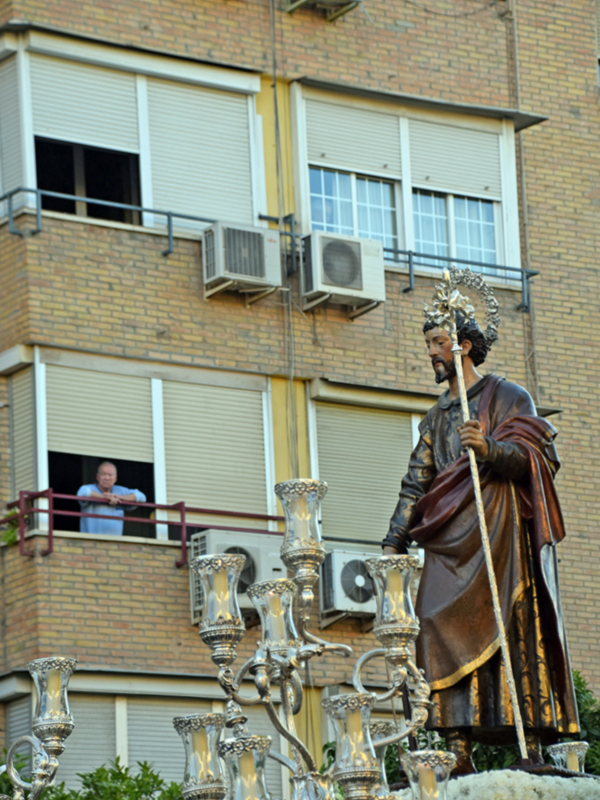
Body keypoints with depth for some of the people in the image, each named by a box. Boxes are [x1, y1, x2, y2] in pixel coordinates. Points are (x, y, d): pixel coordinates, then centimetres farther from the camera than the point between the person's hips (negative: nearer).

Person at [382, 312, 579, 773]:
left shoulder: (508, 397, 8)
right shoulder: (436, 417, 26)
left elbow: (534, 456, -5)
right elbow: (416, 484, 22)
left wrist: (488, 448, -23)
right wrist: (394, 541, 12)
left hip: (499, 535, -5)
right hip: (450, 542, 5)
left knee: (512, 632, -12)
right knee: (446, 632, -9)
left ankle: (532, 748, -16)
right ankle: (459, 751, -14)